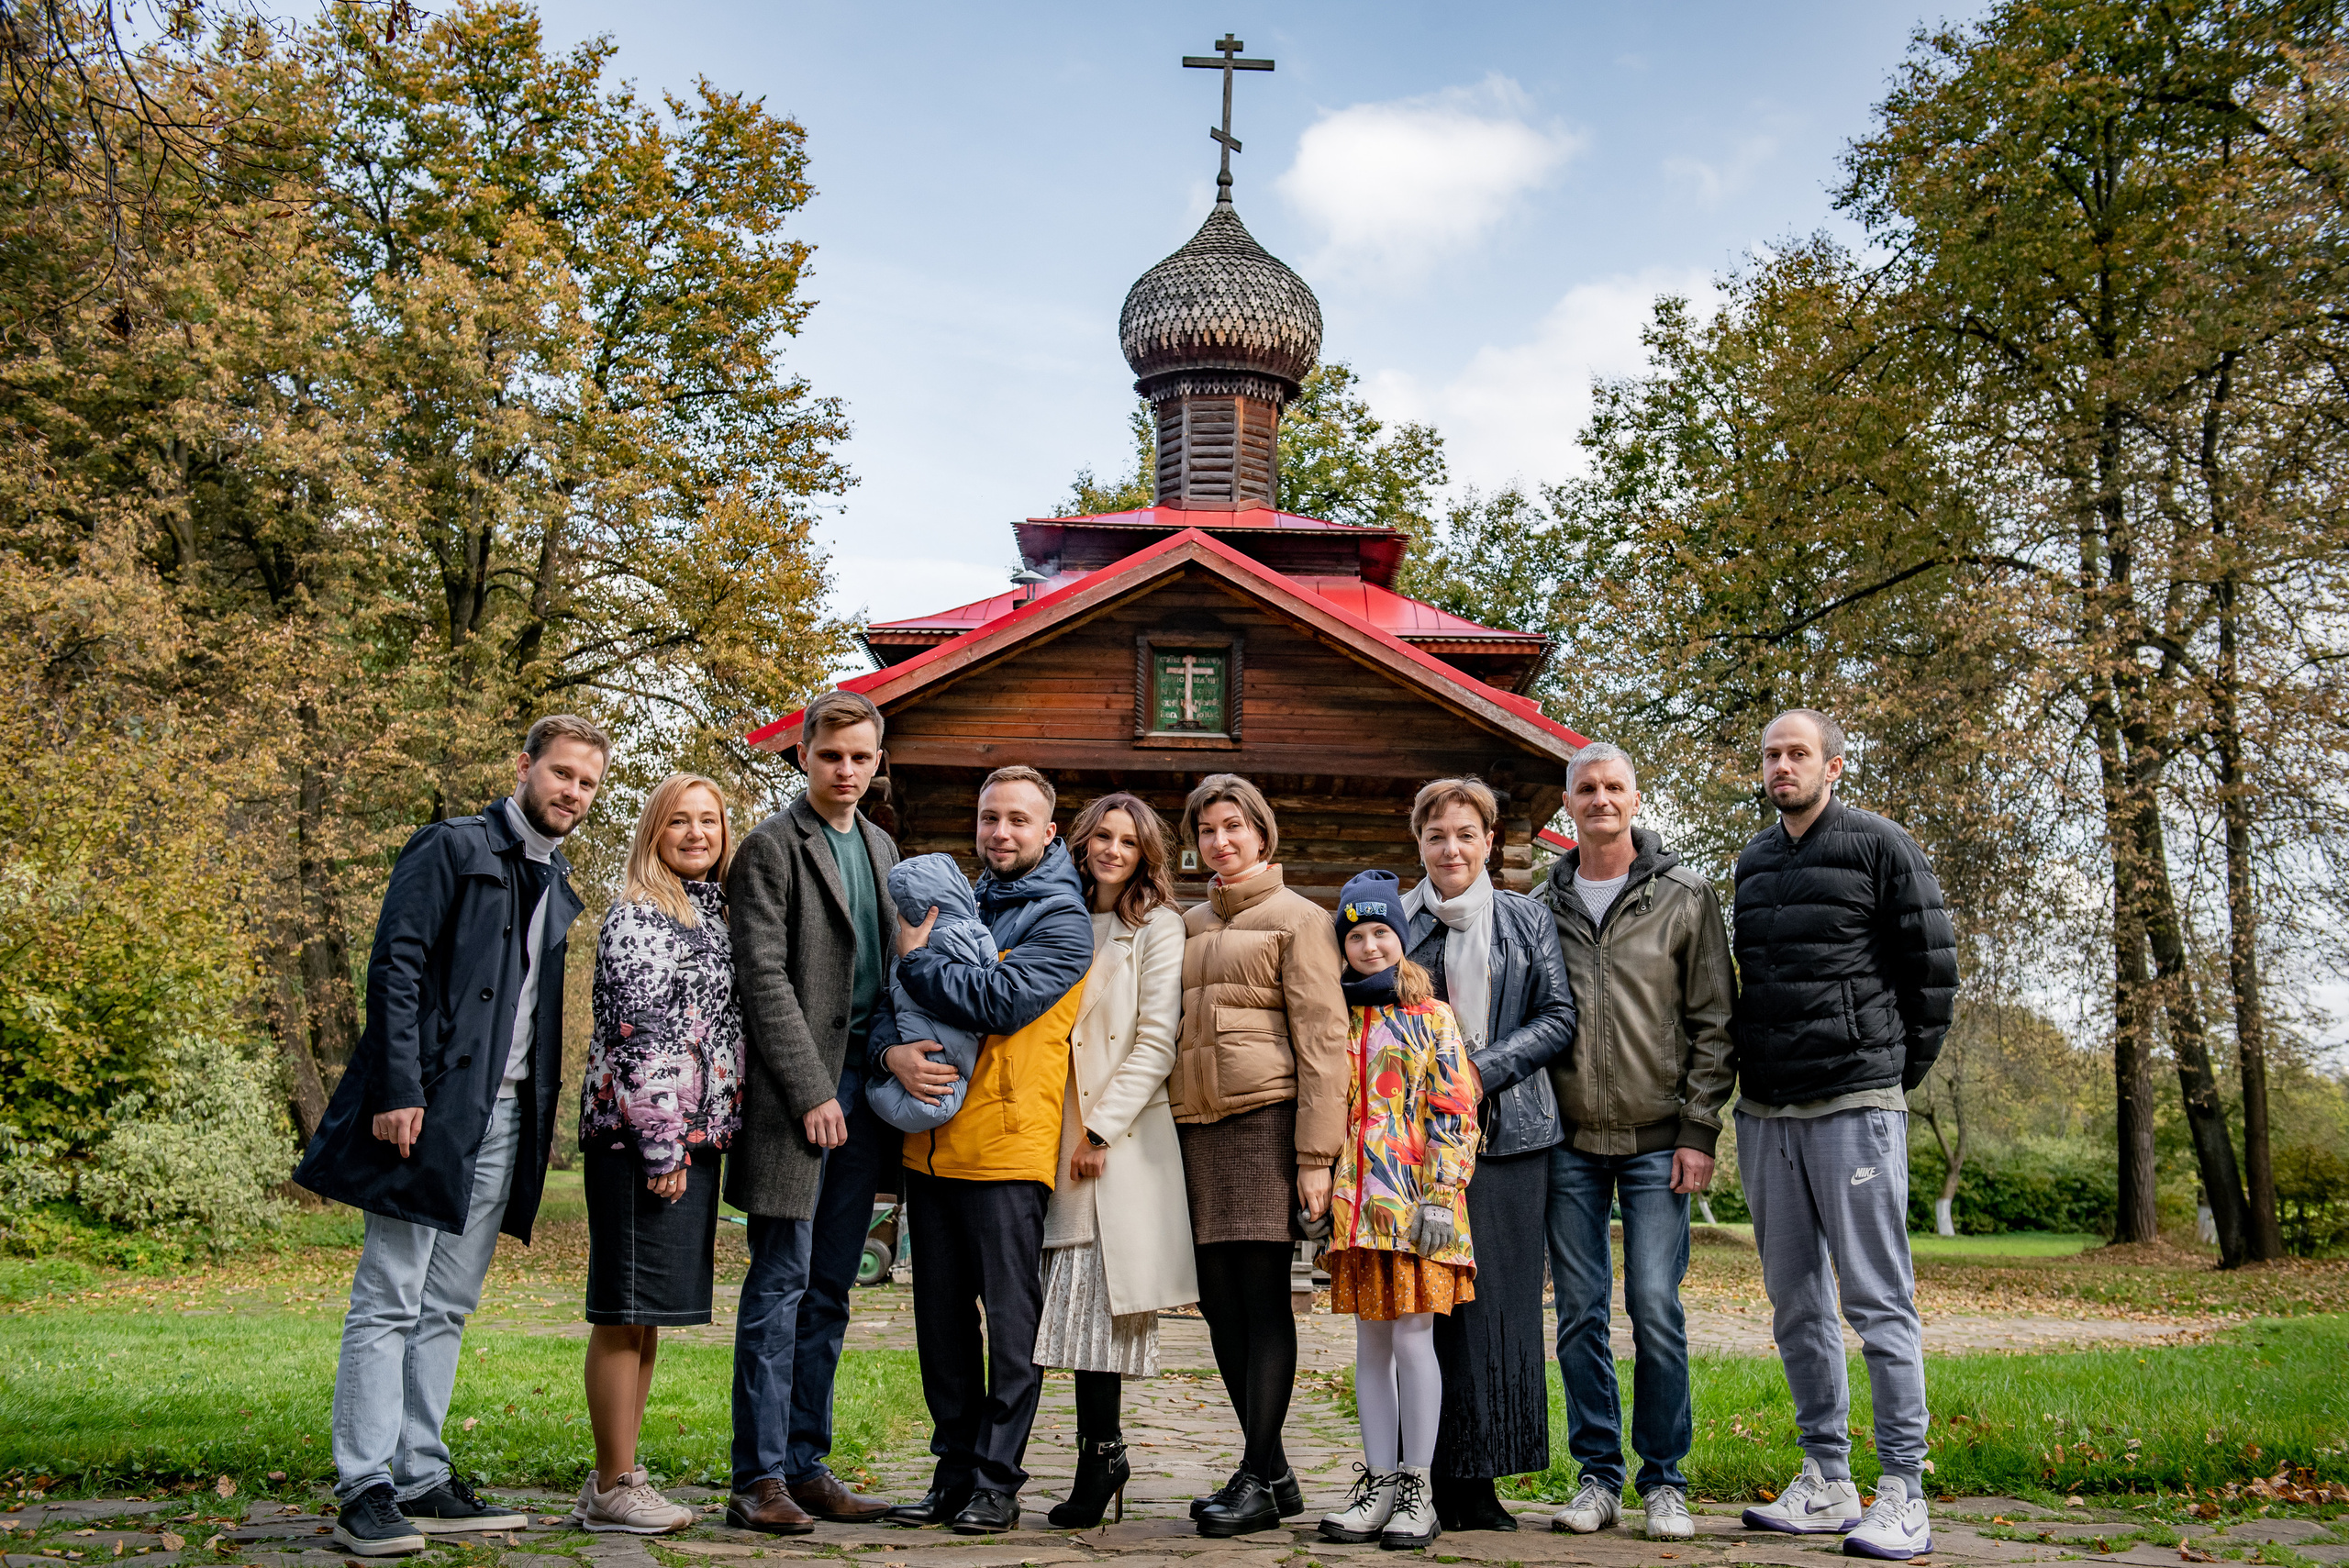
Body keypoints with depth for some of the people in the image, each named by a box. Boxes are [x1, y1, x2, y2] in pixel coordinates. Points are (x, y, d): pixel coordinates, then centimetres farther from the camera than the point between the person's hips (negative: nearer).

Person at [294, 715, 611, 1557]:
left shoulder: (559, 886, 19)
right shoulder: (452, 847, -3)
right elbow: (395, 965, -11)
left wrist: (542, 1114, 13)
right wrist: (398, 1091, -18)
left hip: (505, 1118, 7)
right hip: (432, 1107, -7)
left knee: (447, 1307, 11)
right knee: (389, 1302, -4)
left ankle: (422, 1482, 16)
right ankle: (364, 1490, 1)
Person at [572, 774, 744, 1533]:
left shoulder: (716, 914, 17)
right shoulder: (635, 917, -7)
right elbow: (638, 1037, -14)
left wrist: (697, 1139, 15)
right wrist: (662, 1147, -17)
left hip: (695, 1137, 8)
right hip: (639, 1136, -8)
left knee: (649, 1314, 12)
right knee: (625, 1312, -3)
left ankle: (618, 1480, 20)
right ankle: (612, 1486, 5)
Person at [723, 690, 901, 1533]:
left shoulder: (881, 847, 17)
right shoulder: (771, 845, -5)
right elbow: (763, 978, -11)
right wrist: (813, 1091, -15)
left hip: (864, 1082, 7)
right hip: (795, 1089, -7)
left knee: (828, 1293, 9)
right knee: (781, 1284, -4)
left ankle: (806, 1466, 16)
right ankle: (758, 1479, 2)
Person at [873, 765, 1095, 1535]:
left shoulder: (1062, 920, -4)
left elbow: (998, 1000, -19)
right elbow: (888, 998, 11)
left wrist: (915, 958, -7)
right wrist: (893, 1050, -11)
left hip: (1007, 1149, -6)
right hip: (931, 1145, 6)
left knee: (1010, 1323, 1)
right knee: (942, 1317, 11)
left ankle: (996, 1484, 10)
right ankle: (953, 1473, 22)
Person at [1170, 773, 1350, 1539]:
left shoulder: (1298, 918, 1)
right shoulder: (1188, 926, 20)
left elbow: (1322, 1039, -6)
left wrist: (1316, 1154, -14)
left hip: (1265, 1118, -6)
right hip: (1197, 1128, 7)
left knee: (1263, 1297, -5)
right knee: (1219, 1303, 6)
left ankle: (1258, 1481, 1)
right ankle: (1275, 1473, 16)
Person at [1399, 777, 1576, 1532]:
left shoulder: (1527, 920, 10)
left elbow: (1559, 1017, 3)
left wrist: (1480, 1070, -9)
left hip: (1506, 1133, 0)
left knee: (1498, 1303, -1)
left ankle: (1479, 1481, 8)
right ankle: (1428, 1478, 5)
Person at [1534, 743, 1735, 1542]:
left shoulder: (1685, 897, 3)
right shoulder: (1542, 906, 10)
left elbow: (1713, 1023, 1)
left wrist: (1699, 1130, -6)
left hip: (1656, 1142, -2)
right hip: (1569, 1143, 2)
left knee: (1656, 1309, -4)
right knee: (1580, 1313, 5)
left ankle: (1665, 1481, 10)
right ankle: (1598, 1476, 16)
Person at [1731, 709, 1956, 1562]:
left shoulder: (1879, 846, -3)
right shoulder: (1752, 861, 15)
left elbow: (1933, 966, -2)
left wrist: (1898, 1073, 0)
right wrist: (1751, 1076, 15)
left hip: (1855, 1107, -6)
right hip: (1765, 1114, 6)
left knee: (1878, 1300, -4)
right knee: (1796, 1306, 10)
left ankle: (1903, 1496, 2)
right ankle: (1826, 1482, 19)